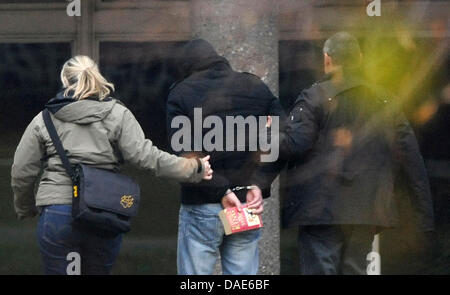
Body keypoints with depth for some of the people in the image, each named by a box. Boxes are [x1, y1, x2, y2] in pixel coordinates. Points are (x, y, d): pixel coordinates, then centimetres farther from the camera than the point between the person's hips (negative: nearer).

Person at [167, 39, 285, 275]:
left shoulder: (181, 93, -1)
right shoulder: (256, 87, 9)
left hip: (201, 207, -3)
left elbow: (184, 153, -14)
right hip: (248, 206, 3)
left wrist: (221, 191, -13)